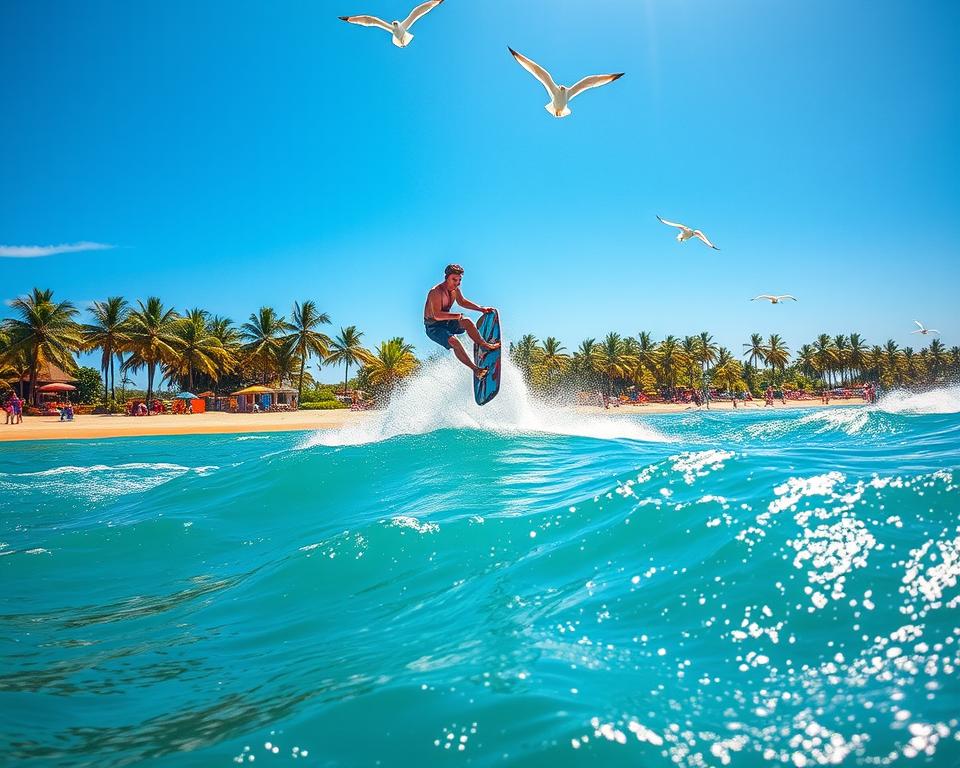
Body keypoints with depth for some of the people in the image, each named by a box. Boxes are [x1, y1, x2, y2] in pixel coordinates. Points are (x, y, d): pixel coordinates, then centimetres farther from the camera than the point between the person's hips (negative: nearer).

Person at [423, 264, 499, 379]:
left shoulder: (455, 288, 0)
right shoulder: (436, 292, -25)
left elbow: (462, 302, 17)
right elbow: (437, 316, -33)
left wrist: (481, 309, 9)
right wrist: (457, 316, -33)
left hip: (447, 322, 7)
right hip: (433, 327, -7)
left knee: (467, 322, -19)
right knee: (453, 341, -30)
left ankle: (485, 345, -9)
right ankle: (475, 369, -28)